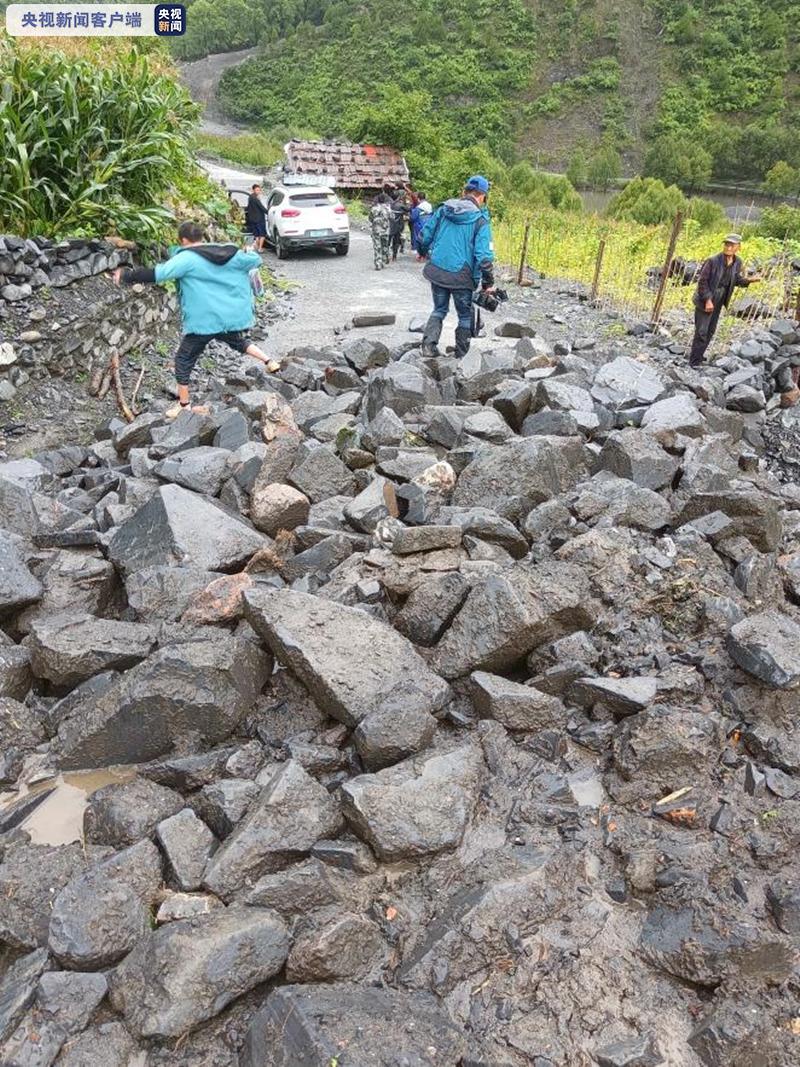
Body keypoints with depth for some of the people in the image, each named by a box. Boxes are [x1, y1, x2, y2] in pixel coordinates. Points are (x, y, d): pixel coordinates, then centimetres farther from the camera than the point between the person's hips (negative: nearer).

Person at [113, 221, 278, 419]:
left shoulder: (186, 259, -10)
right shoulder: (230, 254, 5)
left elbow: (157, 274, -17)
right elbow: (256, 260, 16)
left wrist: (126, 276, -7)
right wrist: (251, 253, 40)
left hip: (203, 321, -5)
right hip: (231, 317, 6)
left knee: (184, 359, 10)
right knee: (238, 342, 36)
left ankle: (184, 405, 14)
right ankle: (269, 362, 20)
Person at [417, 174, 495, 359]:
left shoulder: (442, 210, 2)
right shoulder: (480, 219, -10)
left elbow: (424, 236, 8)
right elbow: (484, 256, -16)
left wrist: (423, 252, 29)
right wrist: (489, 283, -7)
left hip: (437, 271, 3)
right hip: (462, 276, -3)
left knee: (439, 310, 22)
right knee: (465, 316, 15)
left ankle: (428, 344, 4)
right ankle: (462, 356, 21)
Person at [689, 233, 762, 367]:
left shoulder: (737, 263, -1)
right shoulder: (713, 261, -19)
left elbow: (737, 279, 13)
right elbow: (702, 281, -16)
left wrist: (749, 280, -7)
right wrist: (708, 300, -19)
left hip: (719, 302, 7)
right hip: (705, 301, -7)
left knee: (710, 331, 15)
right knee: (701, 332, -7)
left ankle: (699, 356, 28)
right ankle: (695, 362, 0)